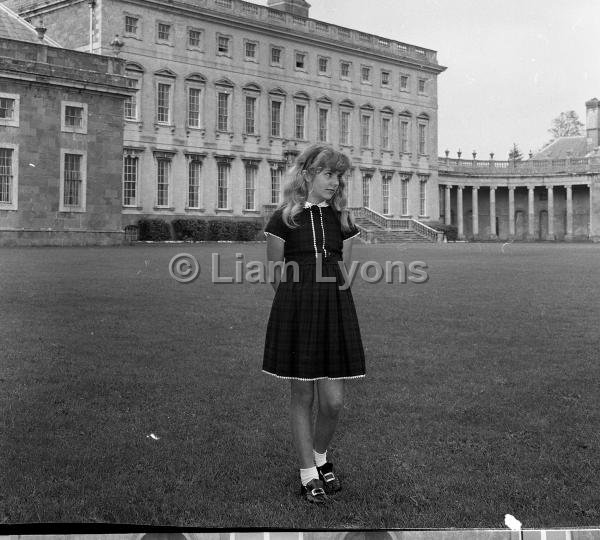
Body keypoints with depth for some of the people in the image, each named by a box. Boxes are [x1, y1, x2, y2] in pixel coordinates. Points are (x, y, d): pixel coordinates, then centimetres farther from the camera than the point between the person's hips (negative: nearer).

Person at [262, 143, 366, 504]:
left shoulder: (342, 219, 11)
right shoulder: (284, 219, 1)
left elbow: (345, 273, 14)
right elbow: (276, 275, 5)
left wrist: (330, 300, 5)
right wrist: (296, 302, 1)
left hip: (335, 311, 2)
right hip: (295, 312, -2)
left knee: (334, 400, -2)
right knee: (303, 396, 4)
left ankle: (321, 456, 26)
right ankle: (309, 473, 17)